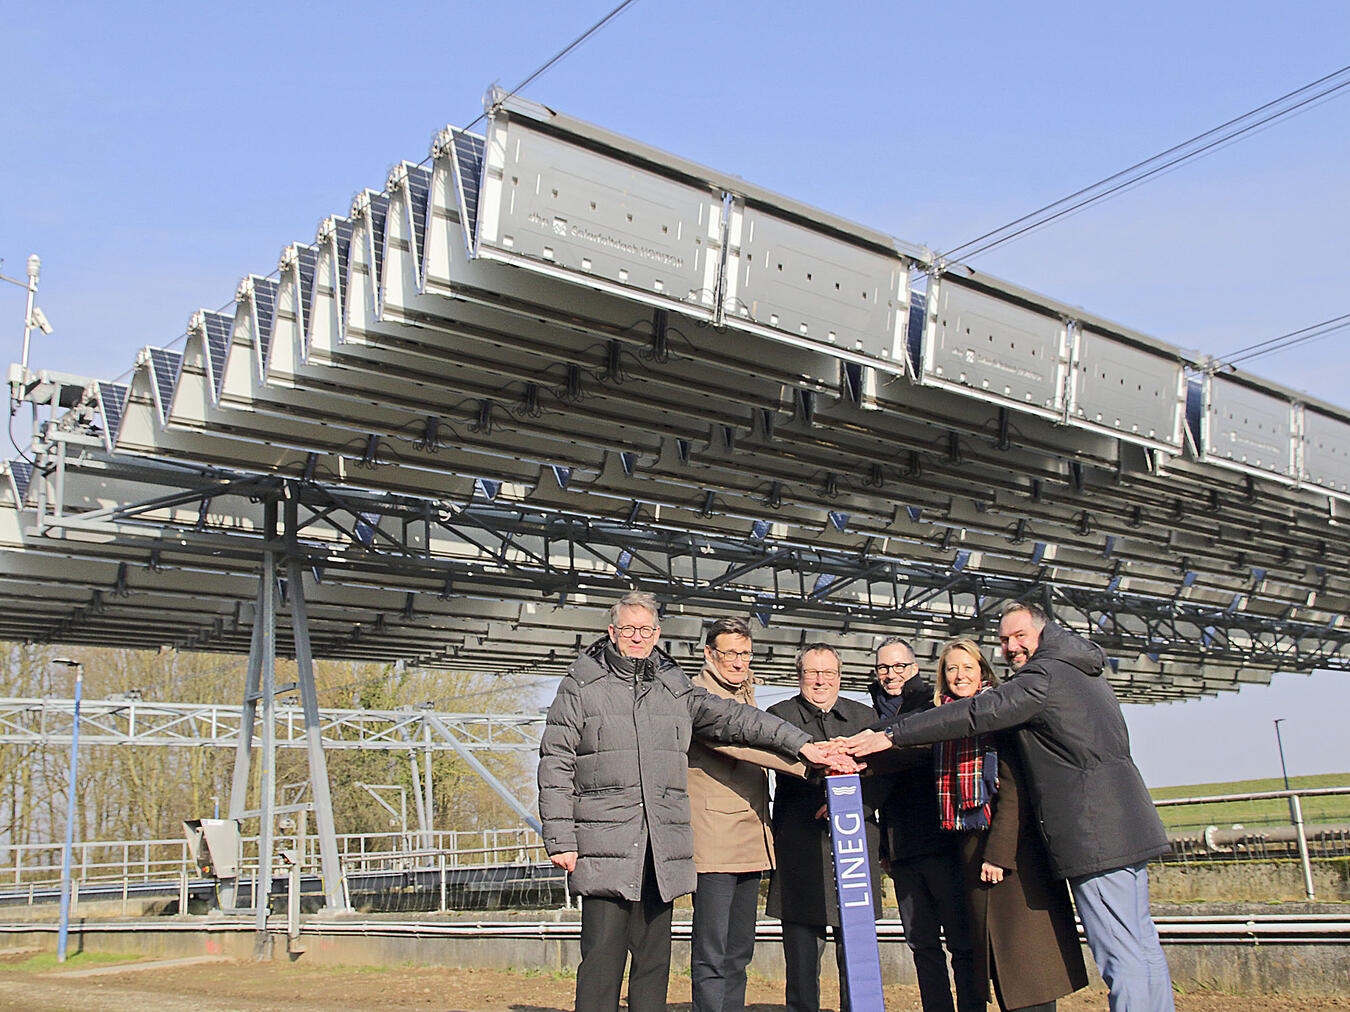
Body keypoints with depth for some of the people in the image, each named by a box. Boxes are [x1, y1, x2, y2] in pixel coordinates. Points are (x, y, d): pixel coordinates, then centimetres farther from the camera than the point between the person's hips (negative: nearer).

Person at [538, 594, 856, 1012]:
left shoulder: (675, 687, 15)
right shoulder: (581, 686, 4)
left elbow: (733, 718, 10)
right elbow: (555, 765, 1)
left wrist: (801, 744, 0)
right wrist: (559, 838, -6)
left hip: (663, 848, 4)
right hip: (605, 845, -4)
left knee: (654, 960, 8)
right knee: (602, 958, -6)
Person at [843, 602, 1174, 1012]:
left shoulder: (1043, 677, -11)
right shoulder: (1087, 674, 19)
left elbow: (974, 714, -18)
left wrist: (892, 735, -17)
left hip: (1094, 835, -10)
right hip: (1129, 825, 10)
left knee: (1121, 955, -7)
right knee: (1142, 945, 13)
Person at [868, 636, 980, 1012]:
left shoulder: (933, 706, -1)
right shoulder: (877, 715, 16)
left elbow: (923, 748, -22)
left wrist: (869, 762, -35)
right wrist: (884, 847, 17)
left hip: (941, 840, -6)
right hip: (902, 847, 6)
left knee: (962, 940, -2)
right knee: (922, 944, 9)